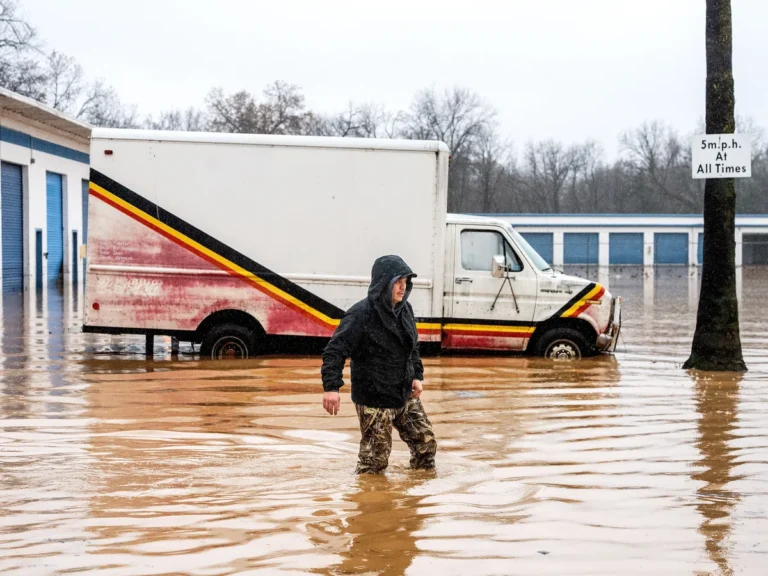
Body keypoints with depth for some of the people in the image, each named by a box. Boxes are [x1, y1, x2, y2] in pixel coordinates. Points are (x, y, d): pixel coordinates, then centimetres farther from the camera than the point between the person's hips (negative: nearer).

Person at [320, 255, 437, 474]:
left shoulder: (405, 309, 4)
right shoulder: (361, 314, -20)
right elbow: (335, 350, -22)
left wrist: (417, 376, 7)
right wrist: (331, 387, -30)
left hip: (406, 396, 7)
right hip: (374, 400, -7)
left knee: (426, 441, 13)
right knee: (375, 457, 0)